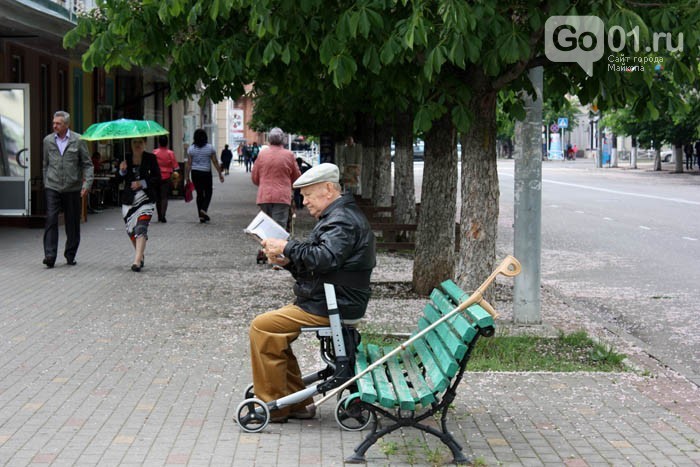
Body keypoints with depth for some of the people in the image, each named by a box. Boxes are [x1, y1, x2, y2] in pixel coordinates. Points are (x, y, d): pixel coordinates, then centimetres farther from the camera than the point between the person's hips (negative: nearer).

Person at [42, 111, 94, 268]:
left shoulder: (77, 140, -1)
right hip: (53, 188, 1)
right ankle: (49, 256, -14)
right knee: (51, 220, -12)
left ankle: (70, 255, 19)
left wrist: (87, 184, -10)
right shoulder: (48, 140, 7)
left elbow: (88, 164, 1)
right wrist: (46, 183, 15)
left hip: (72, 188, -1)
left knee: (72, 223, 6)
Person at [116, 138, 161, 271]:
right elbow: (118, 180, 6)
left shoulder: (151, 158, 0)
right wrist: (122, 171, -14)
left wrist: (142, 183, -14)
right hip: (128, 200, 3)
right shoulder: (126, 159, 6)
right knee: (131, 230, 9)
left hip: (146, 199, -3)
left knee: (141, 229, -17)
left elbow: (157, 179, -2)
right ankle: (141, 255, 31)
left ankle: (137, 261, -24)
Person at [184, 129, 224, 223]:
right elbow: (215, 162, -2)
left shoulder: (191, 148, -2)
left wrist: (187, 177, 2)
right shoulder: (210, 148, -5)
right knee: (208, 192, 11)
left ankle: (201, 215, 11)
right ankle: (204, 209, -12)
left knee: (199, 193, 11)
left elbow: (188, 164, -2)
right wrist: (220, 174, 6)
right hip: (206, 173, -2)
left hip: (195, 173, 2)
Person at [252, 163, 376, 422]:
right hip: (326, 301, 11)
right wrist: (287, 261, 3)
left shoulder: (343, 220, -16)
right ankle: (296, 403, 13)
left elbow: (325, 258, -32)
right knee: (271, 329, 13)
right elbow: (312, 266, 21)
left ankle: (273, 407, -4)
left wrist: (288, 248, -22)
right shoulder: (337, 217, 20)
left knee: (262, 327, -13)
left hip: (332, 307, -11)